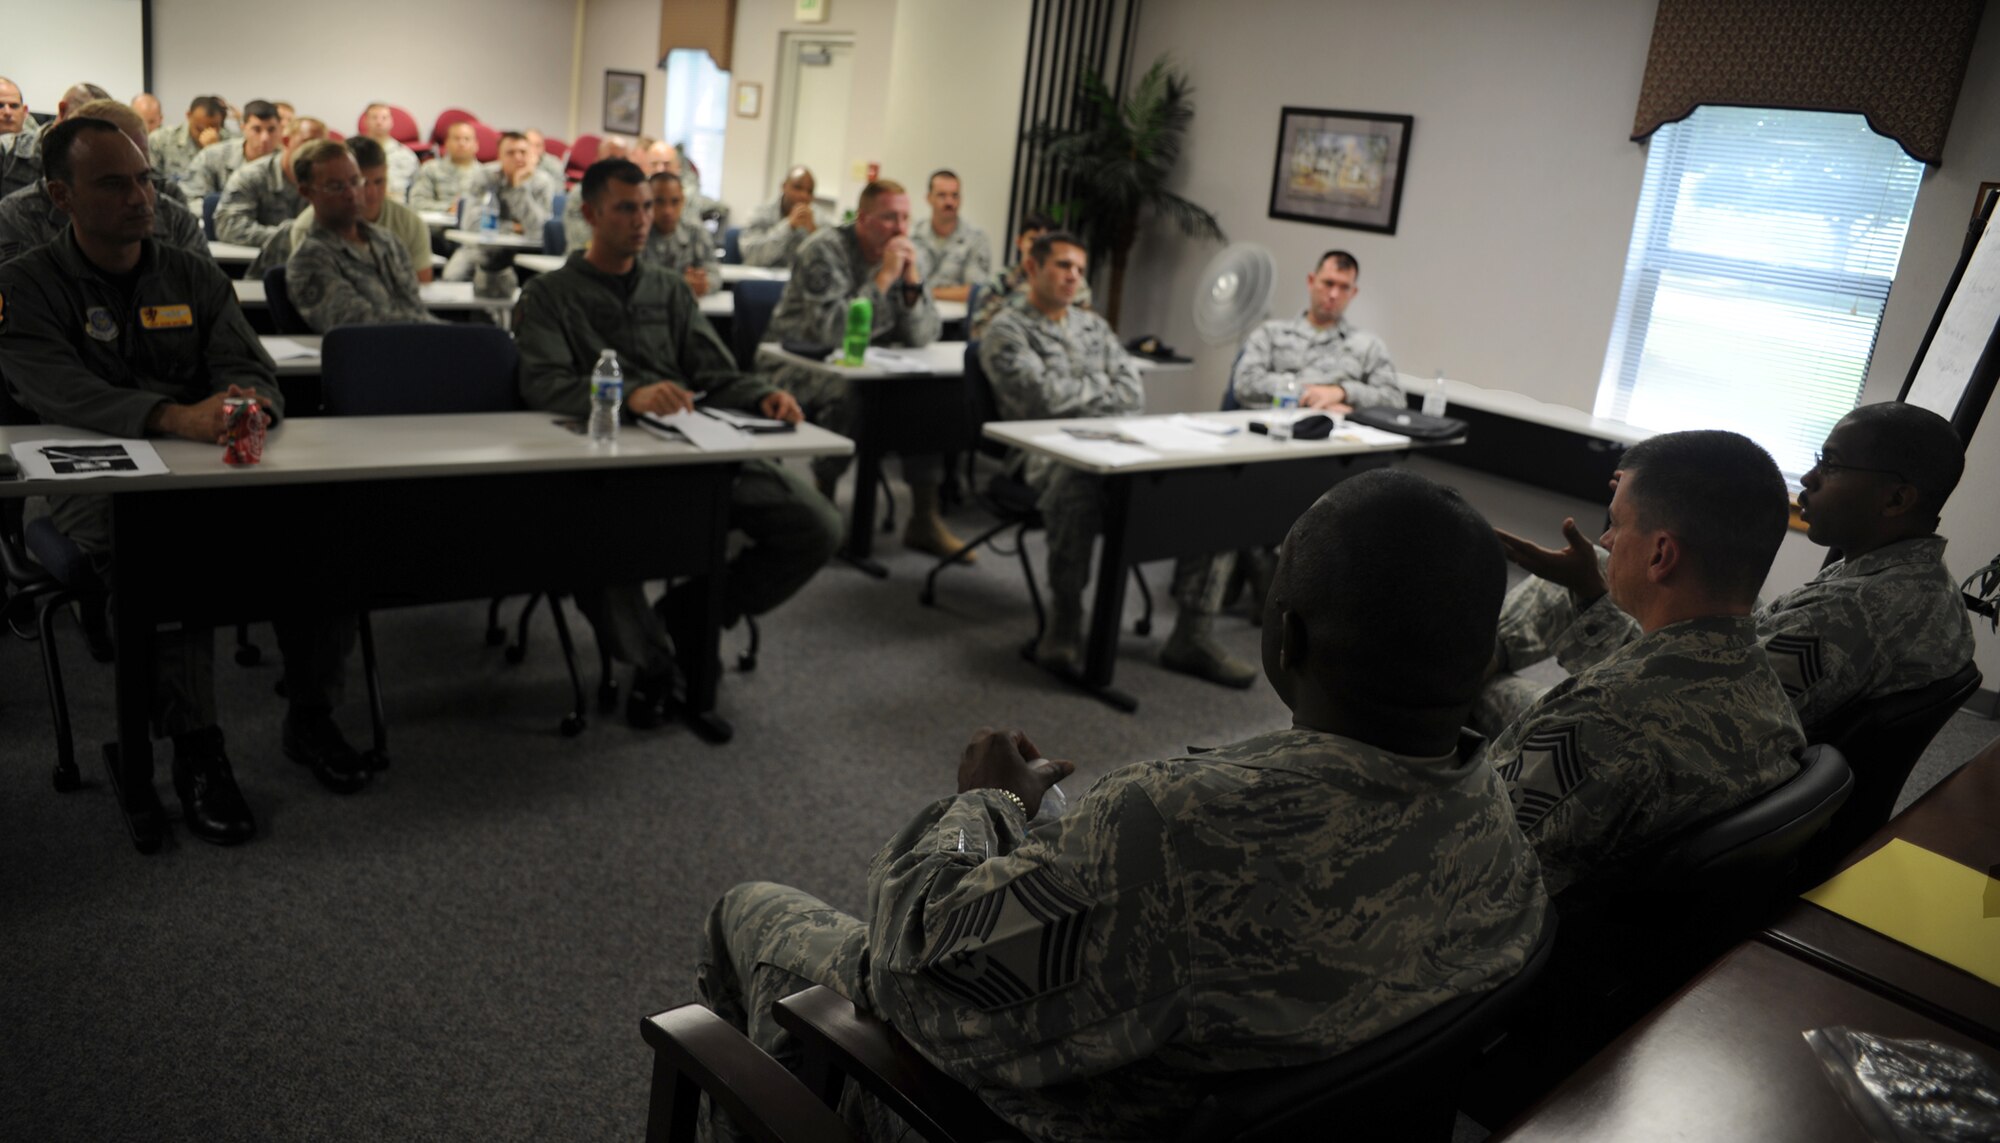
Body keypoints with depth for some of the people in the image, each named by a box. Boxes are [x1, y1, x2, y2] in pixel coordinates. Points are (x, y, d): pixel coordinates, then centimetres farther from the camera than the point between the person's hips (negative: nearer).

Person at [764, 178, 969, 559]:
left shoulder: (908, 256, 3)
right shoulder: (825, 251, -15)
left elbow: (924, 337, -2)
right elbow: (832, 331, -28)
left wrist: (912, 281, -17)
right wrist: (883, 277, -27)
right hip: (800, 364, -6)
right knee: (851, 393, -36)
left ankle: (925, 519, -10)